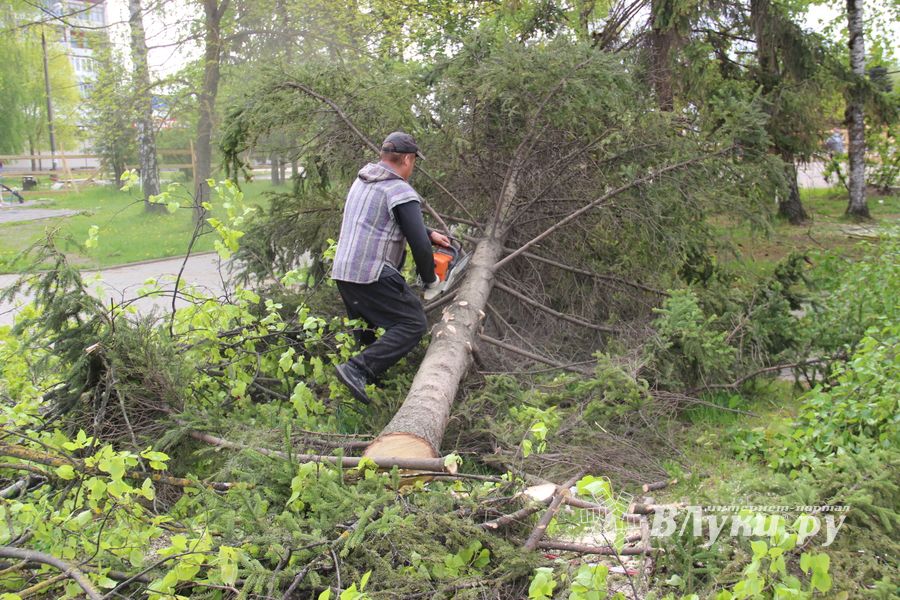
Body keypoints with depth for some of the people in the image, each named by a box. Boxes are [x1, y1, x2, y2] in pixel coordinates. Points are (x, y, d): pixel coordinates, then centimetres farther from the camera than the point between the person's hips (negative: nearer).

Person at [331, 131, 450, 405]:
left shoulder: (362, 181, 16)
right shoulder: (402, 193, -11)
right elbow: (419, 245, -14)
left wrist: (430, 233, 29)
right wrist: (430, 280, 2)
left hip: (342, 272, 9)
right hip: (373, 275, -9)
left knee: (368, 330, 24)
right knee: (413, 324, -6)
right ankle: (358, 369, -18)